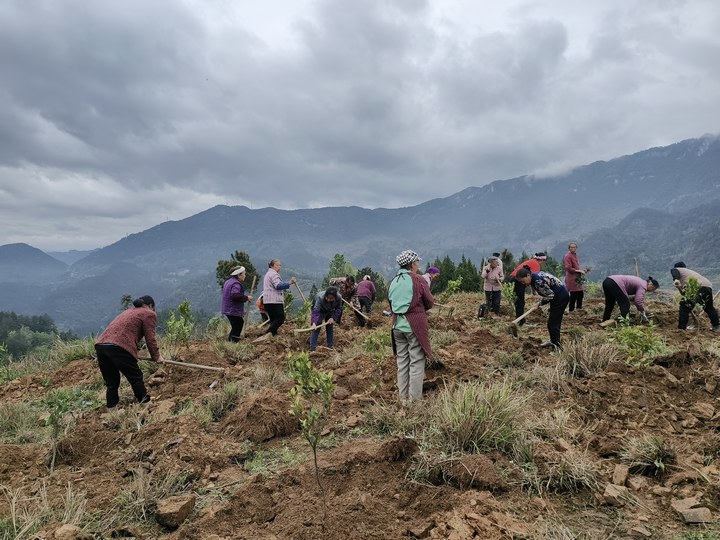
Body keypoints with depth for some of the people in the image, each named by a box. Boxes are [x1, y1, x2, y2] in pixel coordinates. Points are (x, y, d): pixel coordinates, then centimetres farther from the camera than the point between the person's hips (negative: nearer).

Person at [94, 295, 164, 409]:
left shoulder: (129, 311, 33)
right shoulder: (149, 314, 9)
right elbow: (150, 338, 4)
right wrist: (156, 356, 15)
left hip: (100, 345, 8)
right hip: (119, 347, -7)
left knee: (111, 382, 18)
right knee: (136, 378, 9)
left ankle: (111, 408, 21)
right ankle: (145, 404, 19)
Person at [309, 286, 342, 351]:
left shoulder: (338, 298, -32)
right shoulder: (320, 298, -42)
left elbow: (339, 308, -15)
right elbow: (316, 311, -47)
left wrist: (333, 317, -25)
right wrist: (314, 322, -59)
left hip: (330, 312, 3)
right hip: (320, 311, -3)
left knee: (329, 328, 8)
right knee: (316, 329, -11)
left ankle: (330, 346, 21)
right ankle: (312, 348, -9)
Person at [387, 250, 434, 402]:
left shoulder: (393, 282, 6)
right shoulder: (418, 280, -9)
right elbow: (430, 303, -3)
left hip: (398, 325, 6)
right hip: (415, 326, -6)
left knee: (402, 361, 13)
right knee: (416, 362, 2)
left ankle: (403, 397, 21)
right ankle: (415, 398, 6)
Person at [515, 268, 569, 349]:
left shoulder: (538, 281, -28)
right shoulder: (536, 275, 2)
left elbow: (550, 295, -22)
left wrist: (541, 303, -8)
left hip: (561, 297, -10)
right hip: (558, 296, 10)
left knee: (553, 323, -8)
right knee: (554, 322, 19)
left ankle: (557, 347, -3)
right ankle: (553, 341, 32)